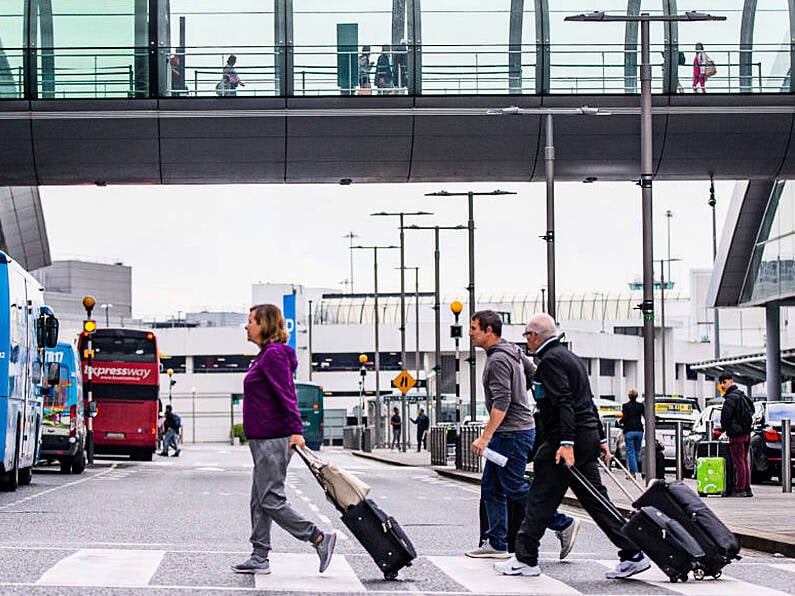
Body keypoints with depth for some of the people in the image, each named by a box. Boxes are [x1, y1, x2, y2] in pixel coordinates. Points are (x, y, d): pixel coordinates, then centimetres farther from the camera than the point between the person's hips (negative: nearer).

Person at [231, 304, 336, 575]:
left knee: (270, 500, -9)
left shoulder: (274, 354, -14)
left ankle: (320, 539, -5)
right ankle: (259, 558, 13)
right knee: (260, 501, 11)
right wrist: (292, 430, 18)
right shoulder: (266, 355, 17)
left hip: (273, 440, -11)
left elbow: (286, 395, -21)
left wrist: (295, 430, -27)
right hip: (265, 440, 11)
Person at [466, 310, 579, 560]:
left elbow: (502, 402, -25)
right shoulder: (513, 351, 12)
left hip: (512, 434, -10)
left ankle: (564, 525, 1)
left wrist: (485, 436, -27)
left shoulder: (498, 360, -18)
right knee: (491, 487, 10)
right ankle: (497, 544, 11)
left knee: (515, 488, -5)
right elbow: (534, 376, 23)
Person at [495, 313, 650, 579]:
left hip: (561, 439, -10)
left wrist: (566, 443, -28)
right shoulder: (571, 357, 21)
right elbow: (588, 401, 23)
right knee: (594, 499, 8)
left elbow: (564, 402, -21)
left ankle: (525, 559, 0)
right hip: (587, 438, 10)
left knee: (540, 501, -3)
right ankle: (632, 554, 4)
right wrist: (600, 439, 25)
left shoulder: (550, 360, -10)